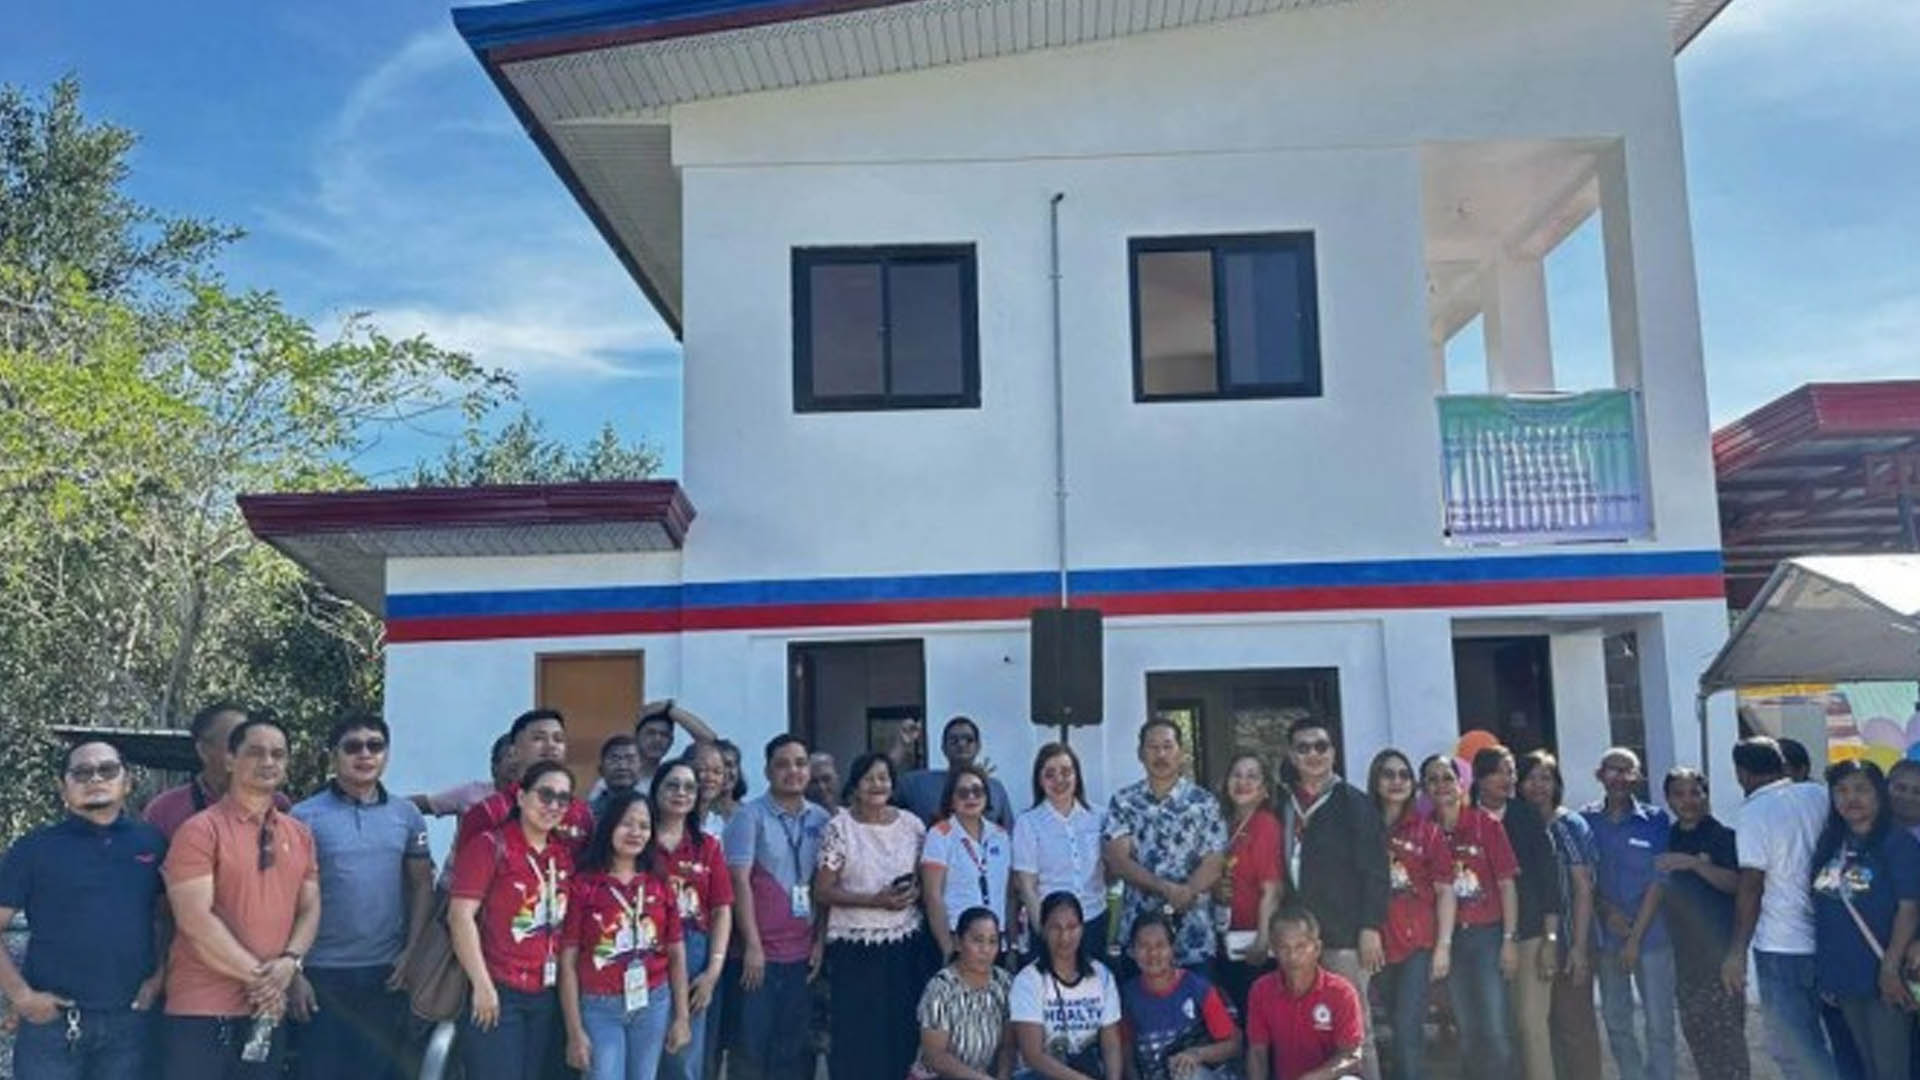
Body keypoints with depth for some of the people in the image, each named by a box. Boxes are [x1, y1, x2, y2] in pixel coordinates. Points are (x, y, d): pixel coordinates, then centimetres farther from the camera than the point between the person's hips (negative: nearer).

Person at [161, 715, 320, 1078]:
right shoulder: (200, 830, -8)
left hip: (270, 1009, 6)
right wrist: (256, 975, -12)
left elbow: (310, 907, 11)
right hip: (203, 1009, -6)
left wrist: (290, 962, -9)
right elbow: (195, 919, -15)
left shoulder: (299, 834, 12)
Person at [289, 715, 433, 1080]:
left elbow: (421, 885, 10)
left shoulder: (407, 815, 6)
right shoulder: (305, 817, -4)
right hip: (322, 972, -3)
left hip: (386, 973, 3)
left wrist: (412, 954, 0)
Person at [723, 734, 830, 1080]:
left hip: (804, 950, 4)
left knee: (797, 1047, 9)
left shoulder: (821, 819, 8)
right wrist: (752, 945, -13)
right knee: (752, 1044, 2)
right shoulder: (750, 815, -5)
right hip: (762, 950, -4)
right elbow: (740, 882, -9)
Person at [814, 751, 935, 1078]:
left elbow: (926, 878, 15)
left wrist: (916, 892, -8)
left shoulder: (912, 825, 5)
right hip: (855, 947, -3)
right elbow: (822, 891, -6)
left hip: (907, 943, 3)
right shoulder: (839, 828, -5)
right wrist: (875, 900, -16)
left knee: (905, 1029, 4)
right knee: (858, 1032, -1)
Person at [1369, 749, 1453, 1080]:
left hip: (1419, 942, -1)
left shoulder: (1428, 831, 4)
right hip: (1380, 943, 1)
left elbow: (1445, 891, 3)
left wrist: (1444, 944, -4)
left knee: (1408, 1028, -7)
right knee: (1398, 1026, 10)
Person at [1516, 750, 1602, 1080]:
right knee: (1540, 1025, 8)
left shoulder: (1571, 825, -3)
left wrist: (1579, 946, -12)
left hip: (1567, 940, -3)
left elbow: (1583, 889, -6)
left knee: (1576, 1024, 1)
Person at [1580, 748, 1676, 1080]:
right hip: (1607, 938, 2)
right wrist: (1607, 910, -11)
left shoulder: (1655, 820, -4)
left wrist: (1635, 938, -10)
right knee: (1615, 1022, 10)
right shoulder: (1587, 821, 1)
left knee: (1659, 1023, 0)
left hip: (1651, 936, -2)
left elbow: (1659, 881, -6)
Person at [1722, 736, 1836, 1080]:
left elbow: (1751, 887, -16)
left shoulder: (1754, 813, -14)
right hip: (1826, 941, 7)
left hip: (1781, 948, -7)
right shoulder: (1818, 796, 2)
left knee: (1790, 1049, 2)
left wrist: (1737, 952, -12)